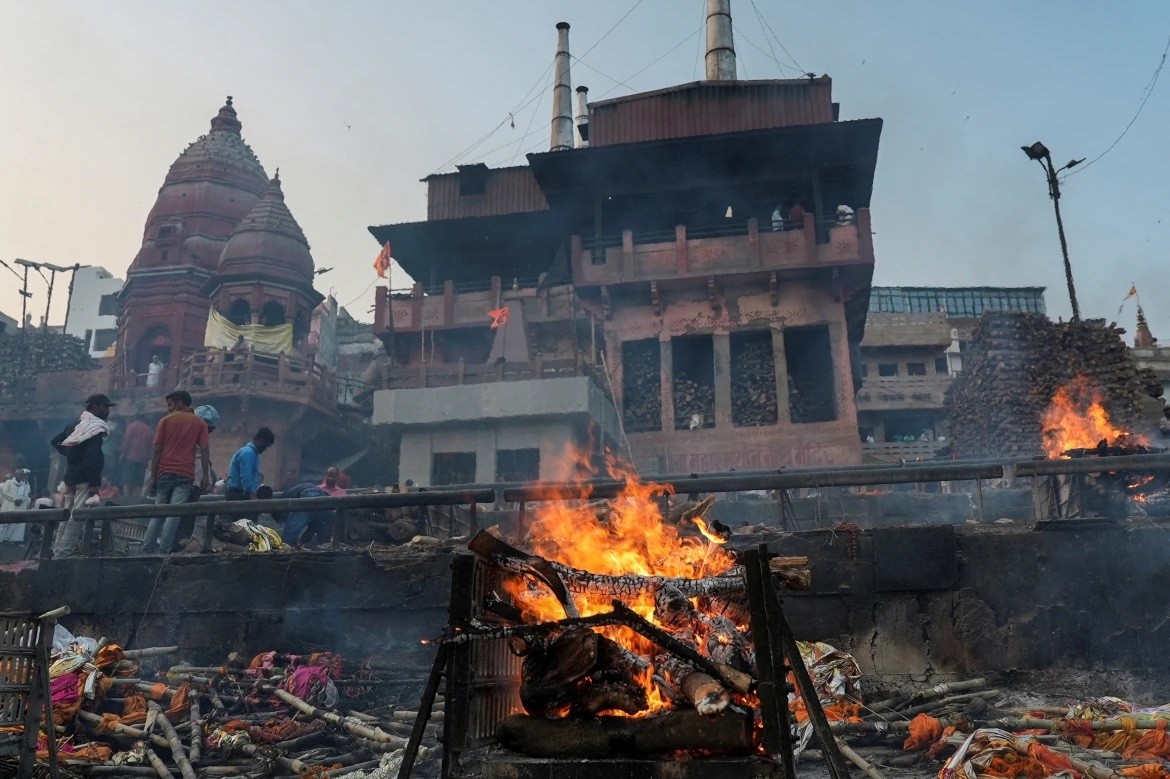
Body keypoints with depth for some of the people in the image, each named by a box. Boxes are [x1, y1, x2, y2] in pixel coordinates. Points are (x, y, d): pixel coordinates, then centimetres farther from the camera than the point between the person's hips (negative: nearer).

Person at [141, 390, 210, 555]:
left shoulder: (166, 420, 7)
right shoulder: (200, 423, 8)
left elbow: (157, 450, 4)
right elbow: (204, 451, -1)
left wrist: (153, 477, 6)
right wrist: (206, 477, -2)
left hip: (165, 473, 1)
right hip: (185, 475, -1)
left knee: (158, 512, 10)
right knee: (174, 513, -6)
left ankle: (147, 550, 6)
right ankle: (164, 551, -11)